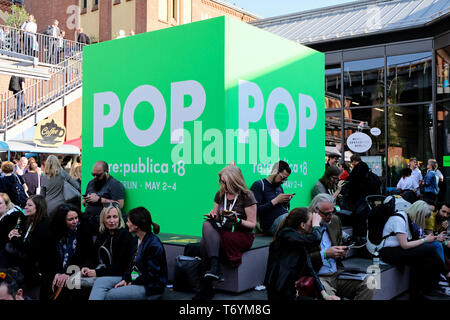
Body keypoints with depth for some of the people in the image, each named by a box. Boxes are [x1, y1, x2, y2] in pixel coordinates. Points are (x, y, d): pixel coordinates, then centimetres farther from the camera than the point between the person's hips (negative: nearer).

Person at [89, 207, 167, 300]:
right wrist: (125, 279, 0)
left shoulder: (154, 245, -21)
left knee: (109, 295, -20)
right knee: (100, 282, -3)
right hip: (133, 279, 9)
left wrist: (132, 284, -13)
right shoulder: (137, 239, 9)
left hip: (150, 288, -9)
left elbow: (151, 274, -20)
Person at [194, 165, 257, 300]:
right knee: (207, 225, -30)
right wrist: (213, 214, -4)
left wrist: (237, 220, -23)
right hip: (223, 232, 5)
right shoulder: (220, 194, 12)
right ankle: (214, 266, -36)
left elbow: (252, 224, -5)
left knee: (206, 242, -30)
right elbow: (217, 218, 20)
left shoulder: (246, 196, -5)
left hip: (243, 235, -5)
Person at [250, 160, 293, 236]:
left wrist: (286, 201, 4)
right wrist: (275, 201, -13)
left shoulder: (279, 187, 23)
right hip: (272, 223, -8)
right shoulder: (258, 185, -1)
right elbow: (256, 211, -12)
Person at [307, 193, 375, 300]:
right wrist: (324, 254, -17)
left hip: (337, 274, 7)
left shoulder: (335, 220, 11)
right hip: (317, 277, -6)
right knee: (327, 294, -37)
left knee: (368, 285, -14)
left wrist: (342, 252, 3)